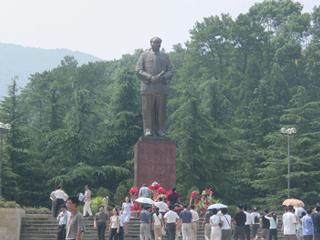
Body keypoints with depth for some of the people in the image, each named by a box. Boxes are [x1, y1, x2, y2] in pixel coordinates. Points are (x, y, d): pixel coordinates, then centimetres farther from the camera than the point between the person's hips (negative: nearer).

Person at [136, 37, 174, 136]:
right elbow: (138, 70, 4)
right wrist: (151, 78, -11)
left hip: (162, 87, 1)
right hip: (148, 87, -1)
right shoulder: (144, 56, 15)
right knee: (148, 110, -4)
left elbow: (170, 71, 11)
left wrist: (162, 77, -10)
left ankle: (160, 130, 5)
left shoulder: (165, 56, 20)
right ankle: (148, 130, 0)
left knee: (161, 110, 0)